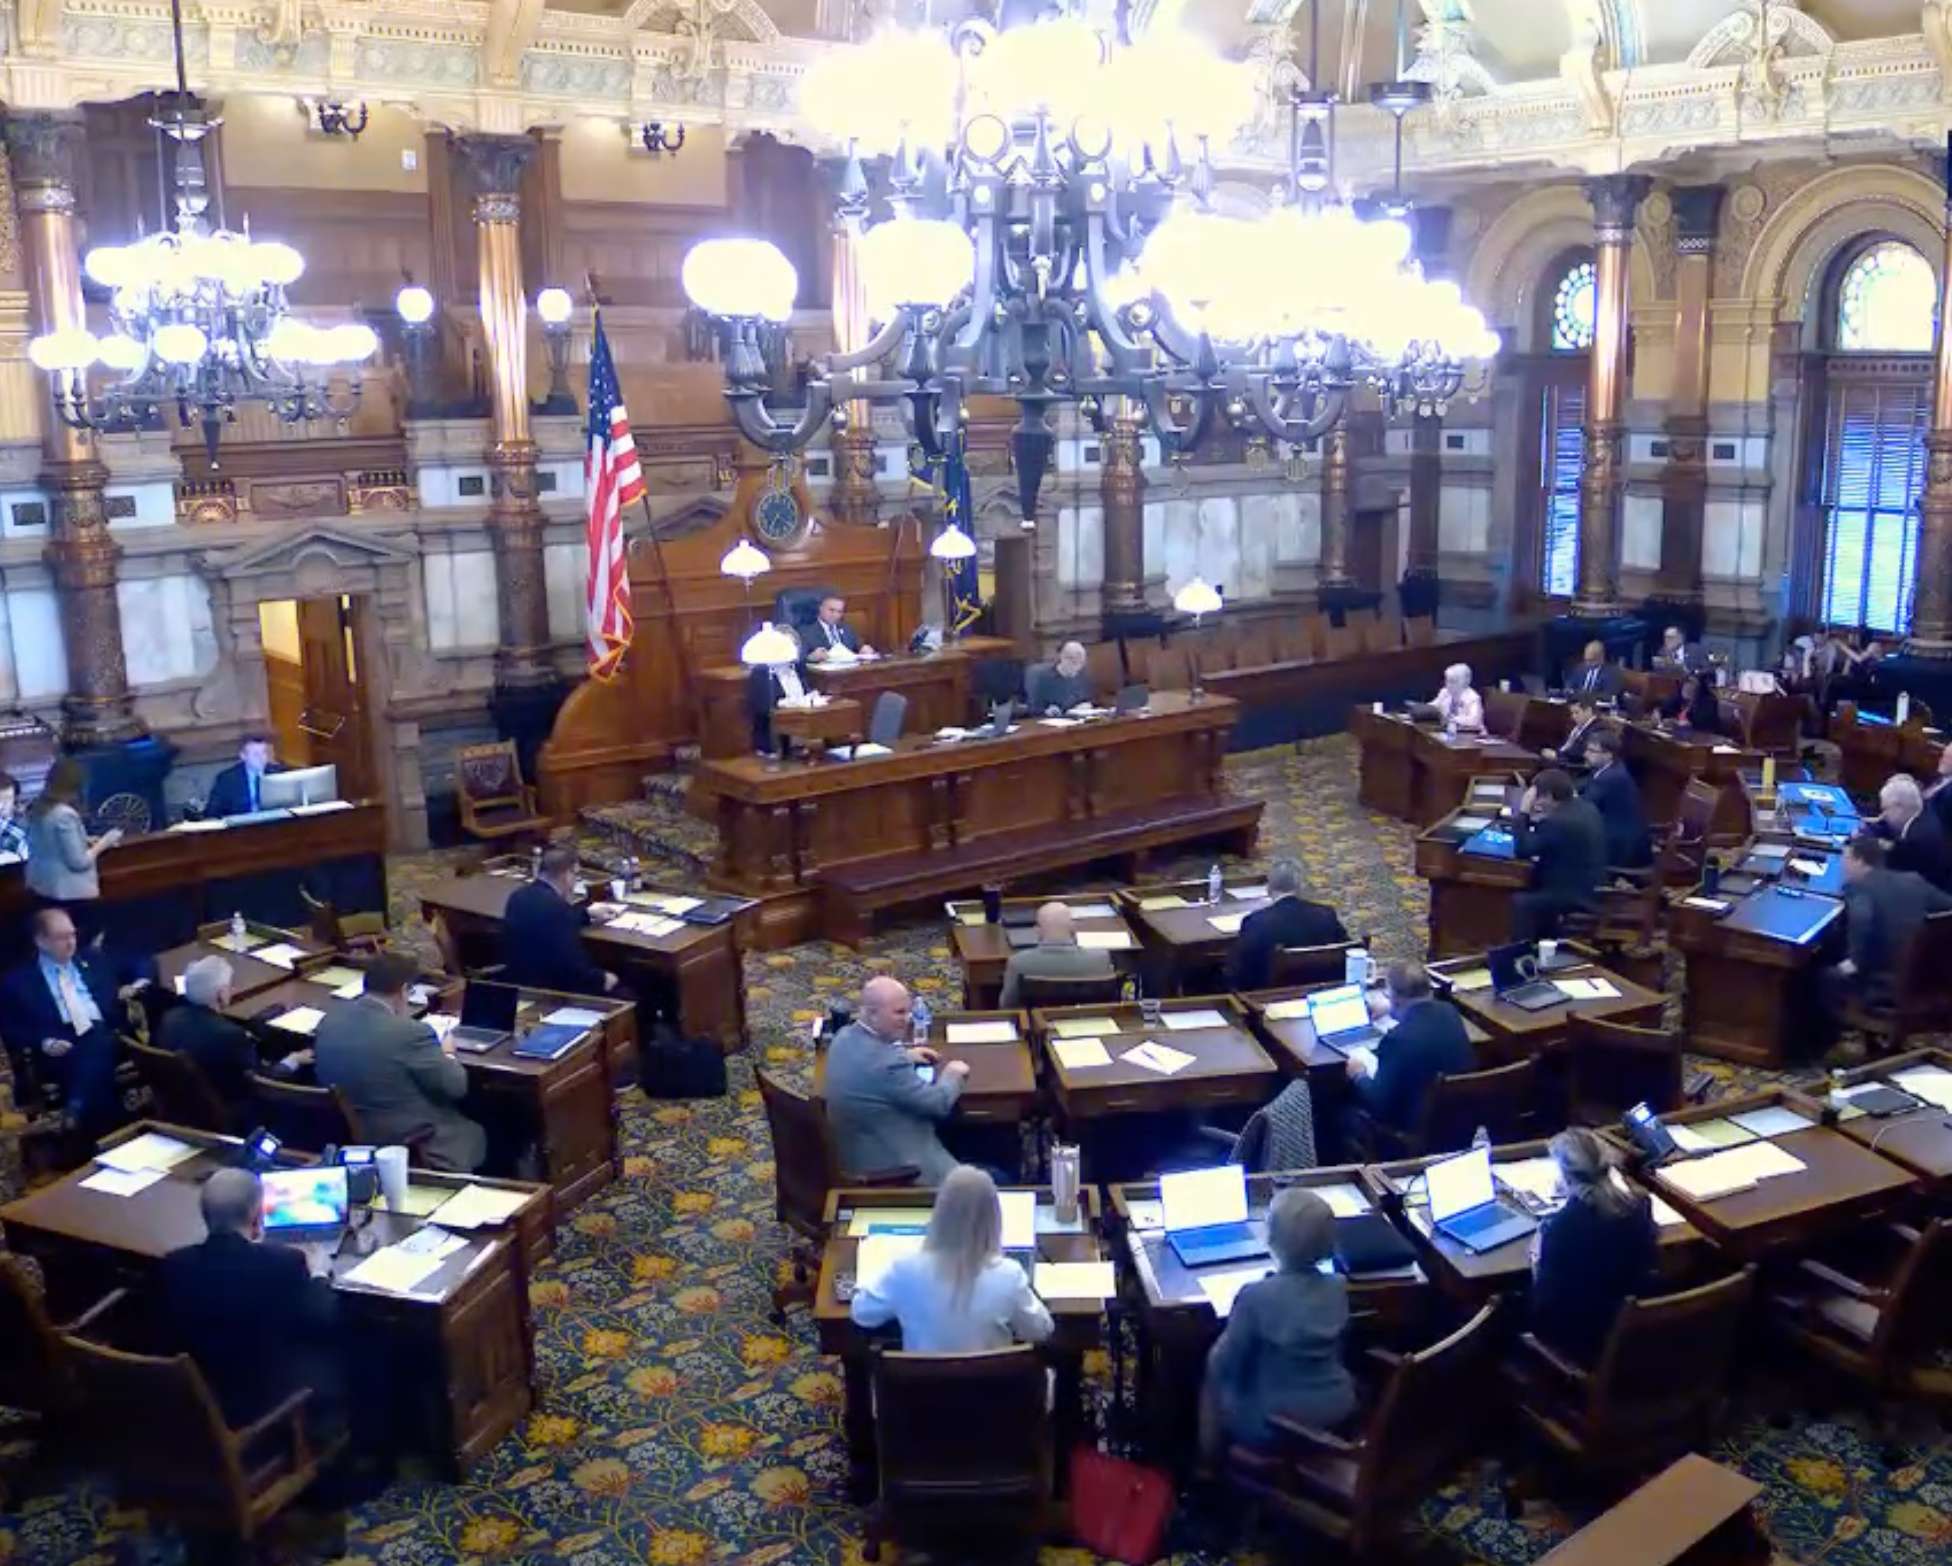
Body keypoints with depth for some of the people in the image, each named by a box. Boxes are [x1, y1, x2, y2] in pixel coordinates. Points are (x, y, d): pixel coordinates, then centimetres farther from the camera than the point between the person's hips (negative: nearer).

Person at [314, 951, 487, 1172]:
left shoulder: (330, 1018, -5)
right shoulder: (411, 1033, -24)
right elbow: (456, 1087, -14)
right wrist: (447, 1055, 6)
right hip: (404, 1144, -6)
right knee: (474, 1133, 22)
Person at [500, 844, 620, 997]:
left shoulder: (519, 895, 4)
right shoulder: (556, 907, -24)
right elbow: (570, 965, -24)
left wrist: (586, 913, 31)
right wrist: (601, 979, -9)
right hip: (548, 991, -10)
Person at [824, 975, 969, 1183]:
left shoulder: (845, 1037, -3)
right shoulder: (888, 1063, -31)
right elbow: (939, 1104, -19)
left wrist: (905, 1056, 14)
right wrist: (953, 1075, 0)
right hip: (890, 1167, -10)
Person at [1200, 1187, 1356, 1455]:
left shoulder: (1256, 1296, -25)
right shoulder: (1338, 1286, -9)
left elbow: (1226, 1364, -13)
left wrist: (1226, 1339, 7)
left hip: (1275, 1427, -5)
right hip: (1337, 1414, 5)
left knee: (1214, 1364, 21)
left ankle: (1210, 1461, 33)